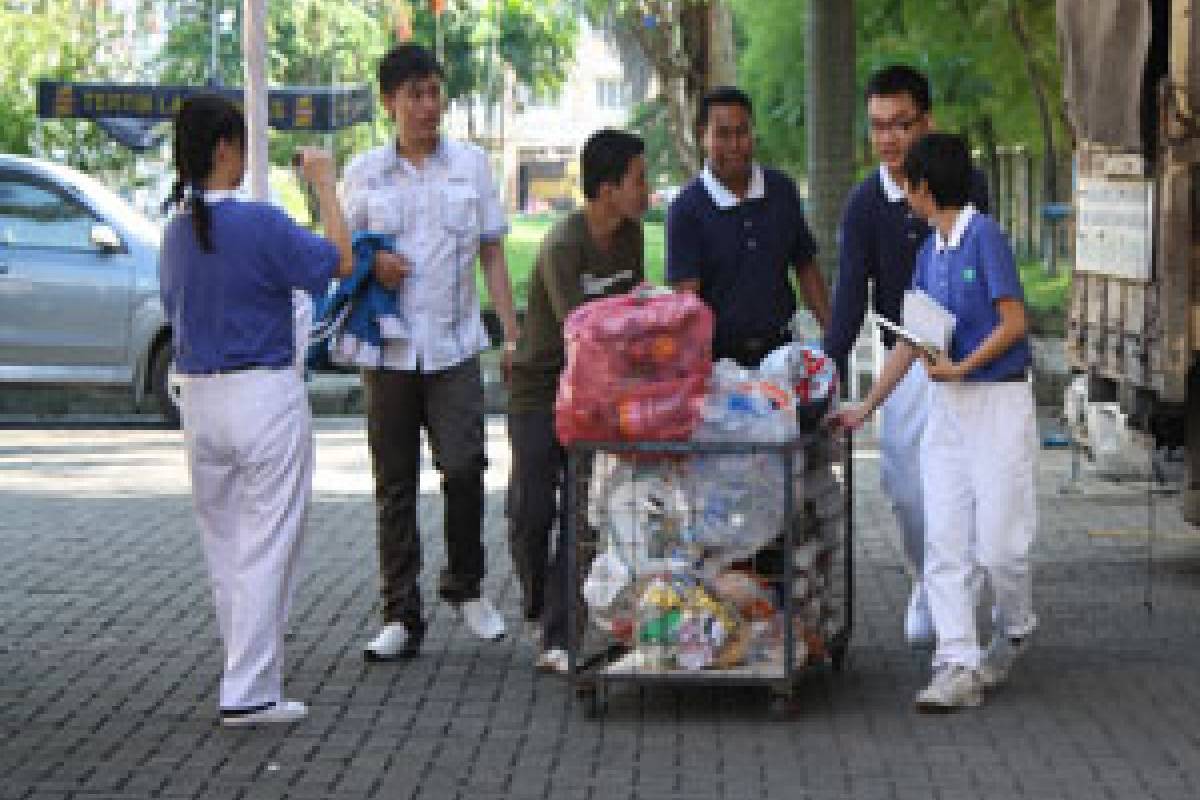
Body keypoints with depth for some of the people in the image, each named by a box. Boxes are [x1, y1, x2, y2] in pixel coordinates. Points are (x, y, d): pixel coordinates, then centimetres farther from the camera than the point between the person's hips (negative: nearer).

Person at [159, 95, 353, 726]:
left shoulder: (176, 231, 5)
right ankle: (248, 693, -2)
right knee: (266, 547, -1)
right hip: (266, 395, -7)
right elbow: (338, 260, -7)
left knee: (224, 544, 15)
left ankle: (249, 677, 25)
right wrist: (324, 183, 2)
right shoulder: (260, 225, -16)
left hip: (199, 399, 7)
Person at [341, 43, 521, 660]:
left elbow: (492, 255, 9)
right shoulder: (364, 172, 6)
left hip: (454, 346, -1)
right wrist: (372, 263, -11)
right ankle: (401, 618, 10)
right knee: (394, 487, 3)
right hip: (388, 349, 1)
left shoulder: (471, 164, 7)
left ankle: (465, 586, 12)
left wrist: (513, 332, 1)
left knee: (463, 466, -12)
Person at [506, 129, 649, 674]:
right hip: (540, 387, -5)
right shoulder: (561, 249, -23)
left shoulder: (629, 235, 0)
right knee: (532, 511, 0)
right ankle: (537, 607, 27)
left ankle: (559, 640, -1)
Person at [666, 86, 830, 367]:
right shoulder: (686, 209, -7)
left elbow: (806, 269, 15)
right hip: (720, 356, -4)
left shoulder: (781, 191, 7)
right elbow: (687, 296, -13)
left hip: (779, 348, 4)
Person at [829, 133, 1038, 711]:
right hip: (946, 406, 7)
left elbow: (1013, 322, -12)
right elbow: (911, 340, 17)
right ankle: (957, 668, -2)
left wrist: (962, 367, -20)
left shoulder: (985, 236, -11)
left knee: (999, 543, -3)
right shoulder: (929, 253, 11)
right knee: (944, 543, -1)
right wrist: (866, 408, 18)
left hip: (998, 399, -7)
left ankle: (1014, 632, 25)